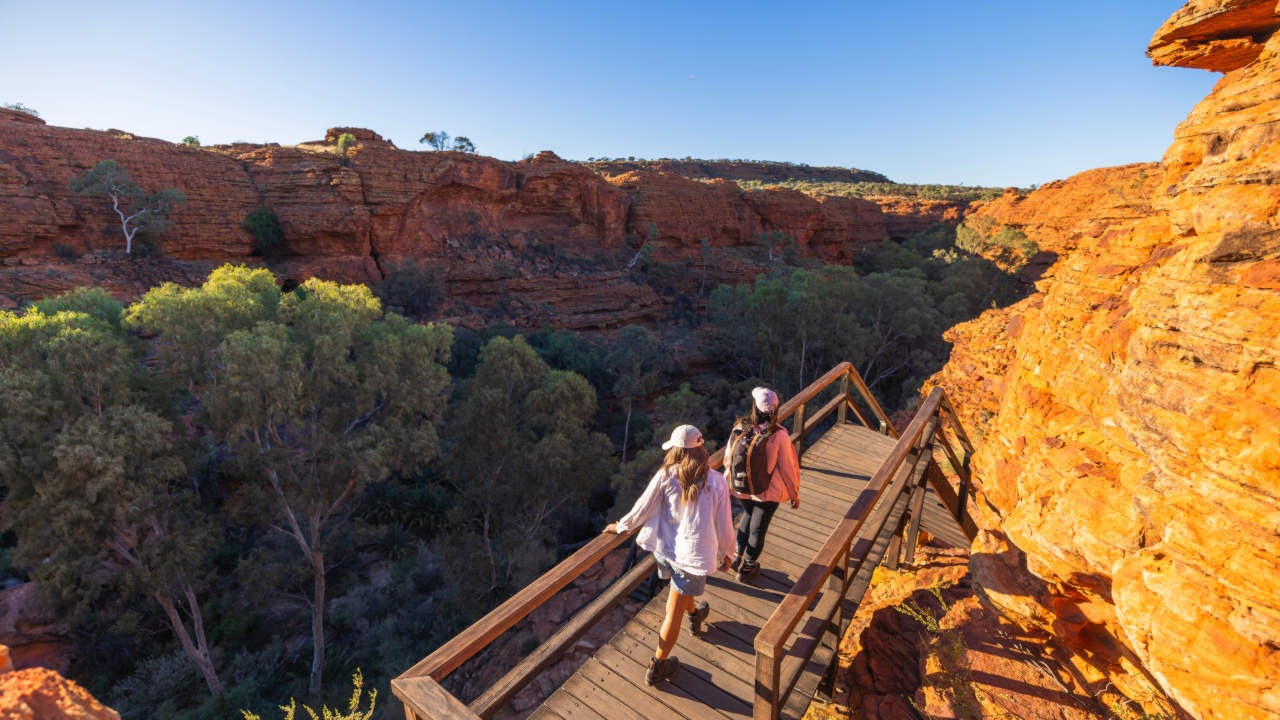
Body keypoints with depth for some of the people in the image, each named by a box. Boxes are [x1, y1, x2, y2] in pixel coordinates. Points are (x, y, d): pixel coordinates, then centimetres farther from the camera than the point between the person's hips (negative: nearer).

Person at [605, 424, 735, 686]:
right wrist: (725, 554, 12)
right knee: (673, 615, 12)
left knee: (684, 588, 35)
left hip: (665, 549, 3)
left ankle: (695, 615, 62)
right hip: (693, 554, -3)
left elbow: (642, 509, -6)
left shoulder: (666, 476, -16)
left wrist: (621, 526, 12)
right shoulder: (717, 482, -16)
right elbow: (724, 527, -7)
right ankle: (657, 666, 27)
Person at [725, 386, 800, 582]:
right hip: (767, 492, -3)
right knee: (758, 529, 17)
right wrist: (794, 494, 2)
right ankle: (747, 568, 36)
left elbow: (728, 456, -5)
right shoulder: (778, 434, -25)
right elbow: (787, 468, -14)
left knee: (748, 515, 31)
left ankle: (737, 556, 36)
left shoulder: (740, 427, -18)